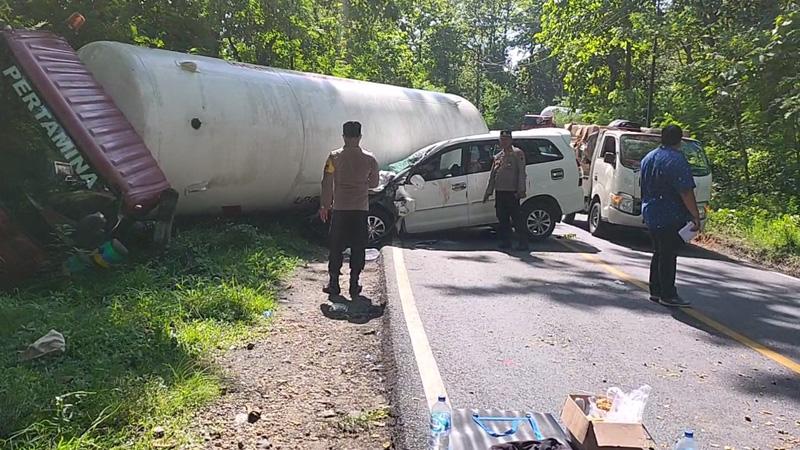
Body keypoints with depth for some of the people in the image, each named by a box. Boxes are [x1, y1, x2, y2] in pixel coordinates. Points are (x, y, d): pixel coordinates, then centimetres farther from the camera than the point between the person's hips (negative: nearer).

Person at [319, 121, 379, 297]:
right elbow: (374, 183, 9)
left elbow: (326, 183, -5)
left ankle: (334, 284, 13)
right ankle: (354, 285, 11)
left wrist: (324, 206, 5)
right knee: (358, 248, 8)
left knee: (336, 247, 9)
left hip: (339, 209, -1)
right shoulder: (369, 159, -1)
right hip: (361, 209, 1)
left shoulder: (334, 157, -5)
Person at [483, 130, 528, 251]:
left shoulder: (518, 153, -1)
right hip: (499, 191, 7)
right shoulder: (498, 156, 19)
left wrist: (521, 190, -17)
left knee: (516, 218, -6)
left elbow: (521, 173, -8)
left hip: (512, 192, -7)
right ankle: (505, 241, 16)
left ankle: (523, 242, -2)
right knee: (502, 218, 9)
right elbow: (492, 176, 22)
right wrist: (488, 192, 18)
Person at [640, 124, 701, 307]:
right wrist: (696, 216, -16)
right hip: (671, 217, -8)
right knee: (668, 255, -3)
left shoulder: (648, 158, 12)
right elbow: (686, 192, -20)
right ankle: (668, 295, 2)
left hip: (651, 215, 8)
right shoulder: (677, 160, -16)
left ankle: (655, 291, 21)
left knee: (659, 253, 16)